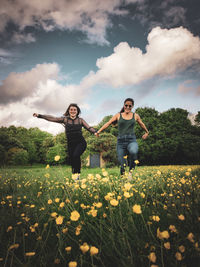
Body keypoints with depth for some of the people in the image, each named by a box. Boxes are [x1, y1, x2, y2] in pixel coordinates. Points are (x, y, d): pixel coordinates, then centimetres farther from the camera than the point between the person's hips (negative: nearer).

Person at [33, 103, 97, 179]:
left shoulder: (80, 120, 6)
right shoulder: (65, 119, 6)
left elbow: (89, 128, 1)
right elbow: (52, 118, 3)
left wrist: (95, 132, -19)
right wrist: (40, 115, -2)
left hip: (81, 143, -2)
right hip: (71, 144, 2)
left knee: (76, 155, -26)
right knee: (72, 159, -2)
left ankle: (77, 173, -8)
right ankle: (74, 176, 16)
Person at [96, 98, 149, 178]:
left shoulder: (135, 116, 13)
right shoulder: (118, 115, 10)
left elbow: (142, 125, 29)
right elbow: (108, 123, 5)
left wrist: (146, 132, 44)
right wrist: (99, 131, -4)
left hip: (131, 140, 0)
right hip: (121, 141, 1)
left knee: (133, 151, -36)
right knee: (122, 165, -2)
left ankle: (131, 170, -13)